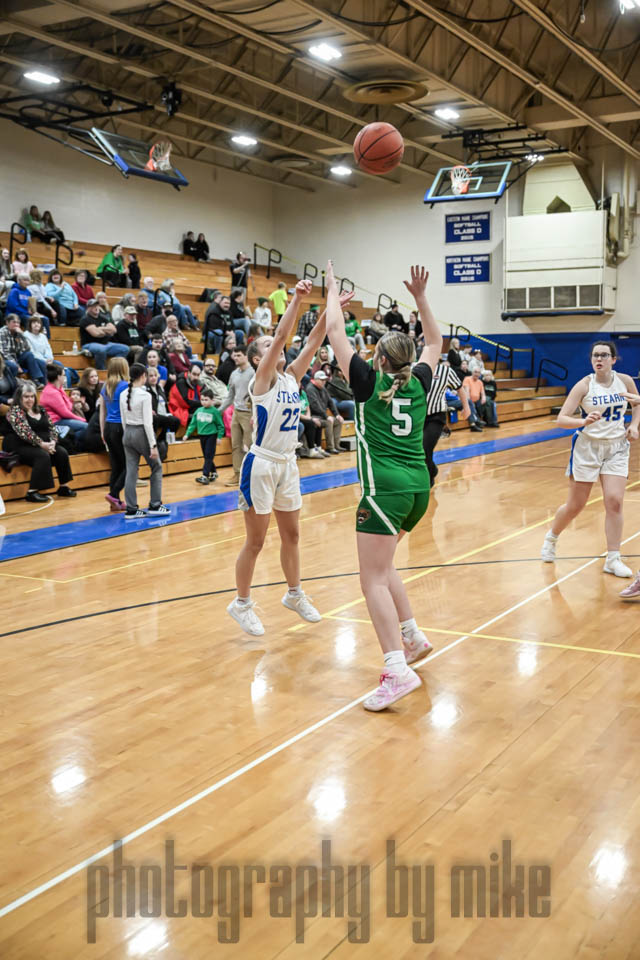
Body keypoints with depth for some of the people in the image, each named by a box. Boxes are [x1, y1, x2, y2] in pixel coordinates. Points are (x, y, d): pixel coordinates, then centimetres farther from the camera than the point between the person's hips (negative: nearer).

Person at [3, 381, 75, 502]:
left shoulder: (40, 410, 15)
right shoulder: (15, 411, -6)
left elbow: (52, 428, 10)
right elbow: (25, 432, -18)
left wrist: (52, 442, -10)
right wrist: (41, 444, -24)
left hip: (44, 445, 7)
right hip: (21, 446, -7)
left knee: (62, 452, -15)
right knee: (43, 456, -32)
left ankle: (63, 487, -6)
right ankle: (32, 492, -29)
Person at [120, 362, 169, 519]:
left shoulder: (123, 394, 3)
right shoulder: (145, 395, -16)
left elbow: (123, 420, 9)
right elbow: (147, 423, -17)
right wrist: (153, 445, -14)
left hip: (127, 434, 6)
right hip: (141, 433, -6)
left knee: (131, 471, 7)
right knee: (156, 468, 11)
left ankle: (131, 509, 5)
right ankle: (155, 506, 10)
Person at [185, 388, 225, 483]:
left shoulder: (215, 411, -9)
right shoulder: (198, 410, 6)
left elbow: (220, 425, -5)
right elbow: (193, 423, 10)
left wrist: (219, 437, -9)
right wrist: (187, 434, 3)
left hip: (211, 436, -6)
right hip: (202, 435, 6)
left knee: (209, 456, -8)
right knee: (206, 456, 12)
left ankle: (205, 476, -12)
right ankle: (213, 472, 28)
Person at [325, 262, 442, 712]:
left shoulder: (369, 382, 0)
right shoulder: (419, 384, 12)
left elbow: (335, 332, 8)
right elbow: (435, 342, 31)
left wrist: (333, 292, 21)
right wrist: (421, 297, 31)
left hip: (386, 488, -7)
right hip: (419, 487, 7)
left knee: (374, 578, -8)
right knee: (381, 565, 24)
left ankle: (398, 669, -19)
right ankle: (412, 636, 22)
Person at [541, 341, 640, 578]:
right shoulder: (584, 385, -13)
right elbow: (561, 419, -19)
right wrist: (584, 422, -37)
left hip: (616, 448, 2)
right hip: (587, 448, -2)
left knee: (614, 502, -9)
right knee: (575, 506, 5)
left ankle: (613, 560, 2)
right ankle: (551, 538, 34)